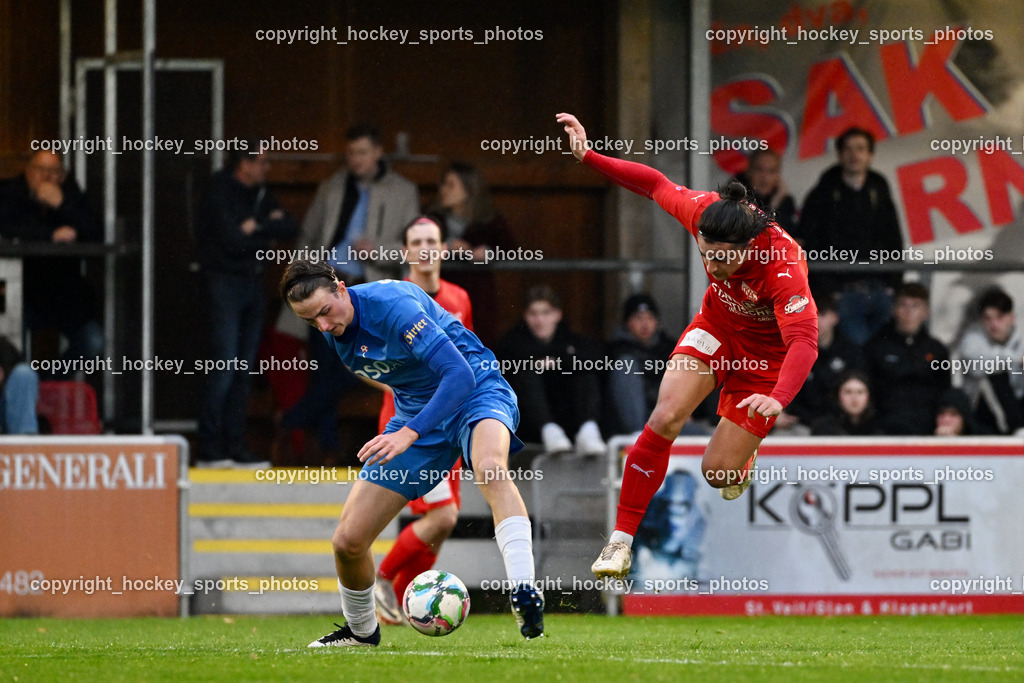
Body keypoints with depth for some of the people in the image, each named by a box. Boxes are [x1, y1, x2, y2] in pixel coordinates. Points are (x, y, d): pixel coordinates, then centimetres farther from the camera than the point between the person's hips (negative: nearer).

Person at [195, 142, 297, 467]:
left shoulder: (260, 193, 13)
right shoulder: (220, 191, -8)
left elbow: (290, 228, 4)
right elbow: (232, 240, -17)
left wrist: (257, 226, -10)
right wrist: (268, 230, -3)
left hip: (253, 282, 7)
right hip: (225, 282, -7)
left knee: (244, 370, 6)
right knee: (226, 366, -12)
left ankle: (235, 448, 8)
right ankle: (210, 449, -10)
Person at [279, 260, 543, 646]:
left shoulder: (392, 304, -28)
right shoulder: (331, 332, -4)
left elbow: (459, 373, -34)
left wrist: (409, 433, -42)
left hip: (474, 390, -7)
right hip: (414, 408, 7)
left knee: (489, 468, -44)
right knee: (348, 541, -1)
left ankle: (524, 594, -51)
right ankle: (361, 631, 27)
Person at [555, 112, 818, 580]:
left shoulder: (784, 265, -39)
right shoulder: (702, 213, -26)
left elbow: (804, 342, -47)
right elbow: (656, 185, -6)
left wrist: (779, 399, -63)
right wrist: (587, 155, -9)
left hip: (766, 354, -4)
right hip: (717, 328, 4)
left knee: (717, 471, -6)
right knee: (665, 418, -19)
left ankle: (741, 461, 36)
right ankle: (621, 540, -11)